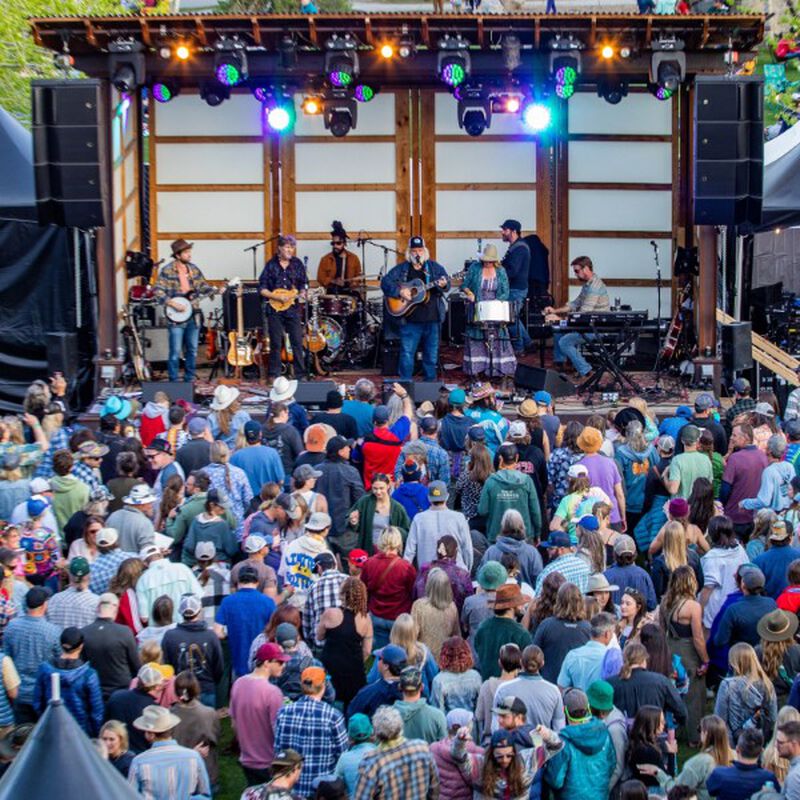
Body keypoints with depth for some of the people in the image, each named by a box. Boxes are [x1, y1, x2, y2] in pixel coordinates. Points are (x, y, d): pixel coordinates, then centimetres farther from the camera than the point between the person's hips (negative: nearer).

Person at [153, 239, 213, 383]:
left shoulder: (194, 269, 9)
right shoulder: (167, 271, -8)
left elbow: (203, 286, 15)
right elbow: (158, 290, -11)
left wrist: (215, 291, -3)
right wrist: (171, 303, -19)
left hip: (193, 316, 6)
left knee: (192, 350, 11)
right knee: (175, 352, -4)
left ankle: (189, 380, 22)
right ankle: (173, 382, 4)